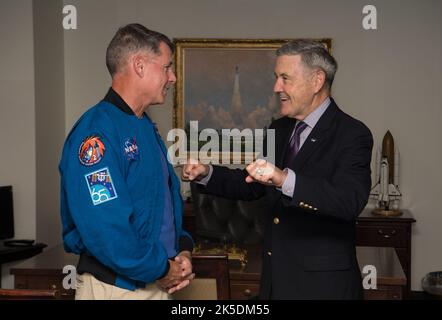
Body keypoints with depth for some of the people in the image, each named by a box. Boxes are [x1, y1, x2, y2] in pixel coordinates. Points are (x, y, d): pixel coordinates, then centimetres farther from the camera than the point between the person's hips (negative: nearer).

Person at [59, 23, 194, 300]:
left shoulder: (146, 128, 11)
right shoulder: (96, 132, -20)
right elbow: (102, 226, -28)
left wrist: (183, 249, 1)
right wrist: (160, 270, -16)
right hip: (115, 288, -8)